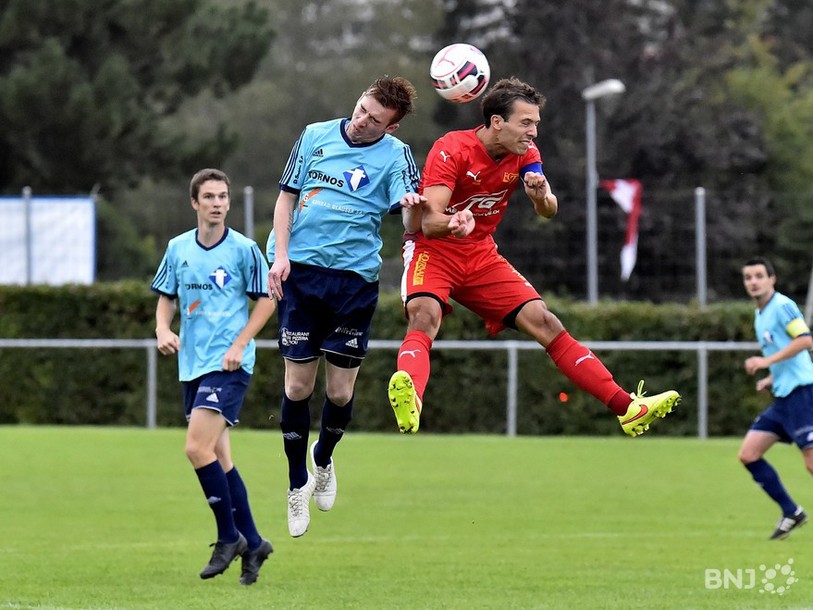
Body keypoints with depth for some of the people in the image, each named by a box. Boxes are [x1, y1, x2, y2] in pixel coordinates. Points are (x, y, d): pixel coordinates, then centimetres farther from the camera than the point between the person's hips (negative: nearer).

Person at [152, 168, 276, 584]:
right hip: (192, 366, 6)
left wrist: (239, 345, -10)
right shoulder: (178, 248, 7)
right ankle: (252, 543, 19)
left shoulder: (243, 249, -6)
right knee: (217, 456, 8)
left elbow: (267, 300, -1)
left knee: (198, 448, -17)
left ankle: (230, 537, -3)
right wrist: (163, 329, -3)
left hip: (228, 366, -6)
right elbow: (166, 297, 18)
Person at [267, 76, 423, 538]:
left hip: (355, 279, -1)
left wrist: (413, 206, -35)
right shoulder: (316, 136, 5)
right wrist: (281, 255, -3)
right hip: (300, 273, 1)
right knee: (298, 384, -1)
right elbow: (287, 196, 9)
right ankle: (298, 484, 16)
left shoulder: (395, 155, 0)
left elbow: (411, 226, -11)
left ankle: (324, 460, 32)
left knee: (340, 392, 1)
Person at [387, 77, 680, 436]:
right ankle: (409, 396, -63)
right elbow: (429, 222, -27)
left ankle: (626, 406, 1)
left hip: (480, 256, 6)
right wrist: (455, 223, -51)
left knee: (545, 323, -1)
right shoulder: (451, 150, -19)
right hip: (433, 250, -6)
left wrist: (541, 197, -34)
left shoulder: (525, 153, -1)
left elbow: (549, 212, -9)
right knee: (425, 317, -35)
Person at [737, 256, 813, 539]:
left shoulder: (782, 306, -10)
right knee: (748, 455, 4)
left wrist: (767, 361, -23)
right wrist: (772, 377, 15)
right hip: (783, 397, 10)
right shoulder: (760, 315, 18)